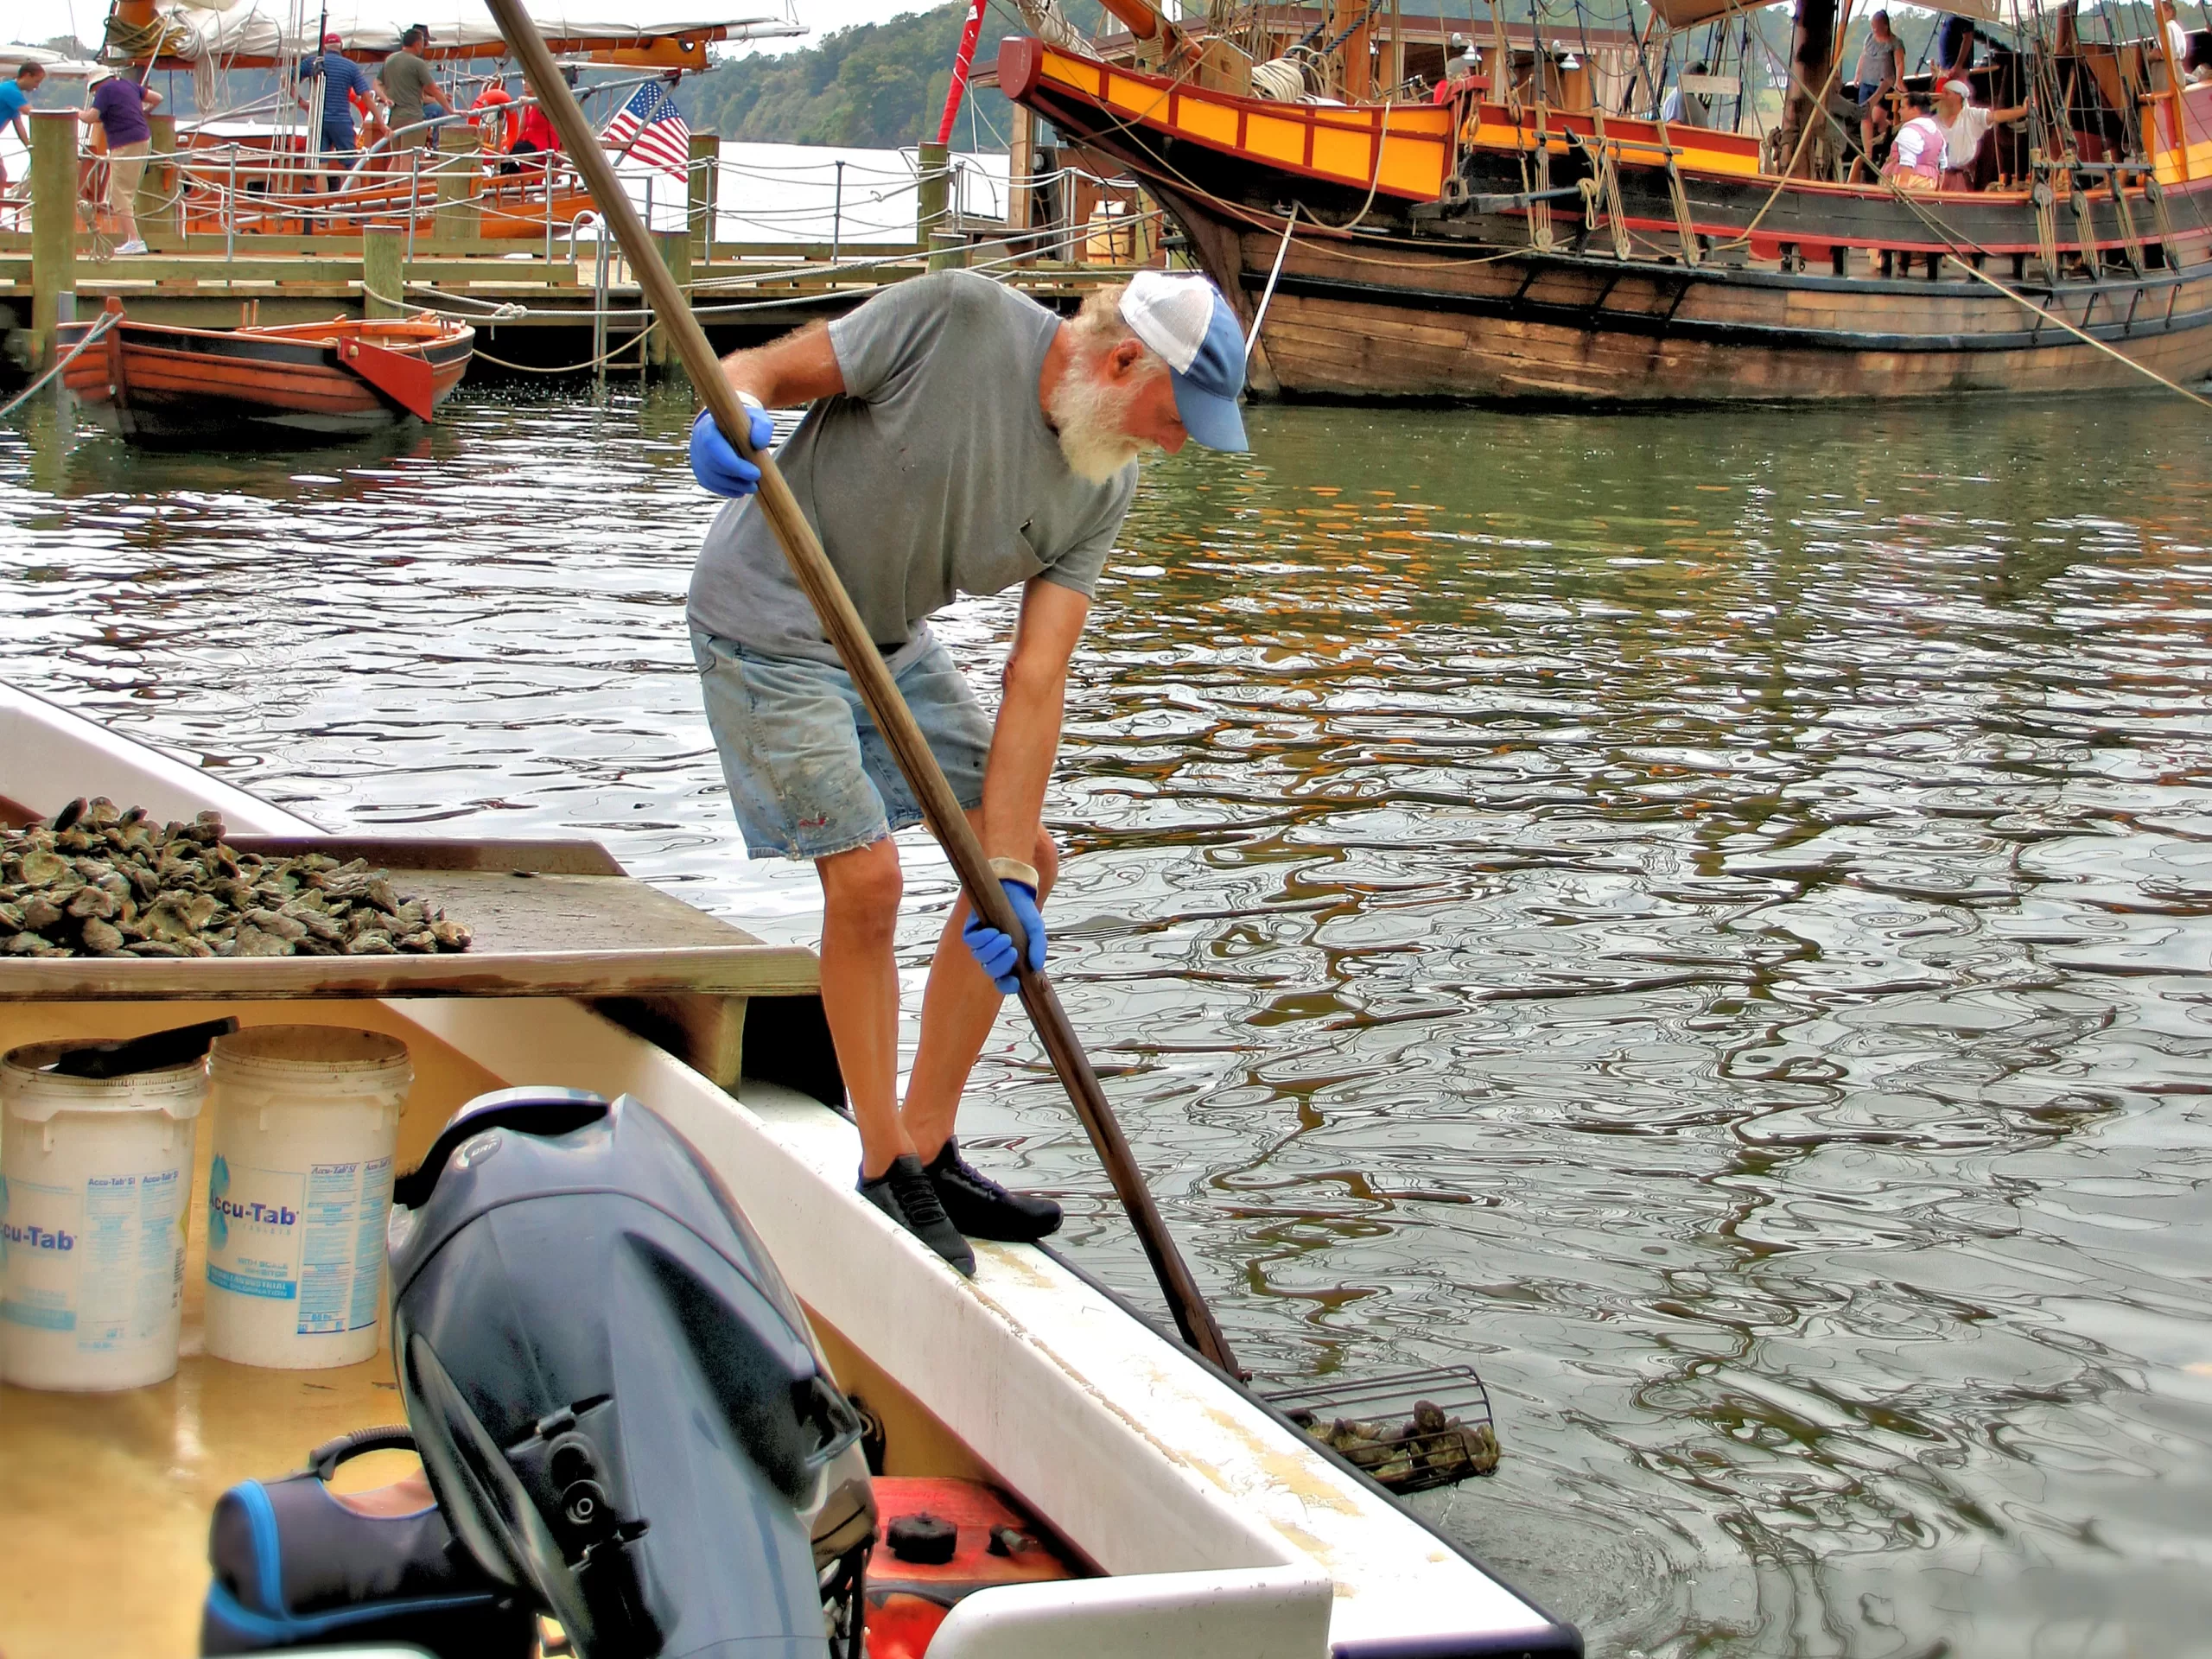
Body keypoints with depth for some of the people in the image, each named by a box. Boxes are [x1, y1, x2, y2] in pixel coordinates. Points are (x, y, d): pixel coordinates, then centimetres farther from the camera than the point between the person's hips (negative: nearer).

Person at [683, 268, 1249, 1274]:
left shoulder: (1104, 488, -7)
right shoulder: (957, 318, -23)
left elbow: (1035, 677, -10)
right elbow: (765, 367, -17)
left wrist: (1008, 872, -18)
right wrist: (734, 411, -42)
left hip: (891, 644, 7)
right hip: (766, 624, -7)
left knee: (1027, 861, 4)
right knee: (866, 879, -15)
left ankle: (927, 1150, 14)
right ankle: (885, 1173, 3)